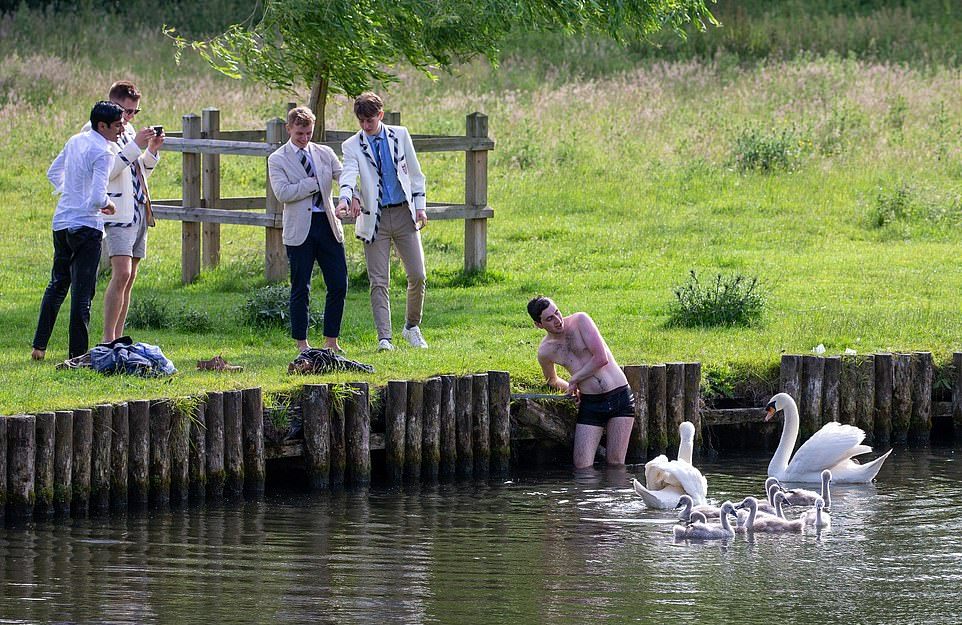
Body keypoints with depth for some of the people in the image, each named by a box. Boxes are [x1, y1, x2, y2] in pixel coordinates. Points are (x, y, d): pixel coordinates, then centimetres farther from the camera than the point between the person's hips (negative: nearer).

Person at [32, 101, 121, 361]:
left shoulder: (75, 141, 9)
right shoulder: (102, 153, -16)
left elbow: (53, 173, 23)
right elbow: (97, 197, -23)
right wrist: (107, 204, -3)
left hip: (61, 222, 8)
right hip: (86, 226, -8)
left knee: (57, 285, 18)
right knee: (82, 291, -3)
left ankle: (39, 346, 17)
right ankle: (77, 353, -2)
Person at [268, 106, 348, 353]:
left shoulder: (324, 154, 12)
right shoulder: (277, 160, 0)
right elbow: (283, 193, -13)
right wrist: (315, 182, -12)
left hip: (328, 224, 4)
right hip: (300, 228, -4)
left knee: (338, 285, 1)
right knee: (300, 288, 0)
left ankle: (331, 341, 11)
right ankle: (302, 344, 8)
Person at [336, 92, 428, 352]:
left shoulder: (400, 135, 6)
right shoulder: (352, 146, -1)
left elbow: (415, 172, 12)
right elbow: (349, 174, -18)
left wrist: (419, 206, 5)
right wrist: (345, 198, -38)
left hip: (404, 214, 2)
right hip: (375, 218, -2)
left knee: (417, 276, 1)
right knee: (379, 282, -3)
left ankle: (412, 326, 23)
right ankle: (384, 338, -2)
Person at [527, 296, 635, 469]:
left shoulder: (580, 321, -5)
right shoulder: (544, 352, 5)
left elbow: (602, 359, -12)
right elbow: (552, 381, 27)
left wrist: (574, 380, -4)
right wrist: (571, 388, 10)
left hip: (620, 397, -3)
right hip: (590, 404, 3)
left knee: (616, 465, -5)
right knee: (582, 467, -9)